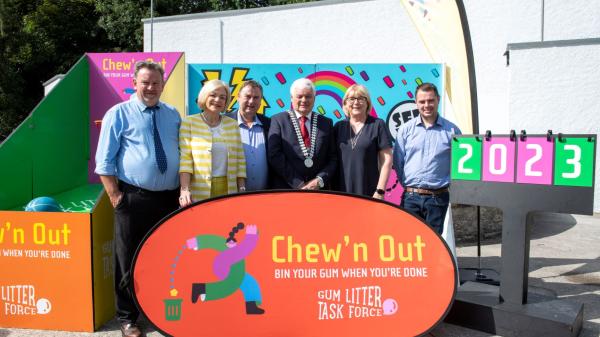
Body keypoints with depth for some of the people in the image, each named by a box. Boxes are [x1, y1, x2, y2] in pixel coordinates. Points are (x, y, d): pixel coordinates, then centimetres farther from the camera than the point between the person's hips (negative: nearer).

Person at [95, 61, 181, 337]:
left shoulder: (173, 115, 11)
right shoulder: (119, 114, -2)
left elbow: (183, 155, 16)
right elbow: (104, 161, -4)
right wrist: (116, 196, -11)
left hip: (169, 199, 4)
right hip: (134, 199, -4)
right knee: (130, 261, 5)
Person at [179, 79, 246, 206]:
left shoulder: (232, 125, 12)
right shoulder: (189, 123, 3)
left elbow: (240, 160, 12)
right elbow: (185, 159, -5)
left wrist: (242, 189, 5)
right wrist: (185, 189, -16)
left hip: (228, 190, 3)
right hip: (198, 194, -3)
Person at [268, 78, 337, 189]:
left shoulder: (326, 123, 10)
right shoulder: (279, 120, 2)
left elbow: (333, 158, 7)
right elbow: (274, 155, -6)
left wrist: (320, 180, -9)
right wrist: (298, 183, -12)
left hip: (319, 190, 2)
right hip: (286, 189, -2)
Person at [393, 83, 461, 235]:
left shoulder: (452, 130, 3)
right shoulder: (406, 129, 5)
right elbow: (397, 161, 7)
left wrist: (448, 184, 4)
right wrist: (408, 184, 5)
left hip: (438, 198, -1)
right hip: (410, 197, 1)